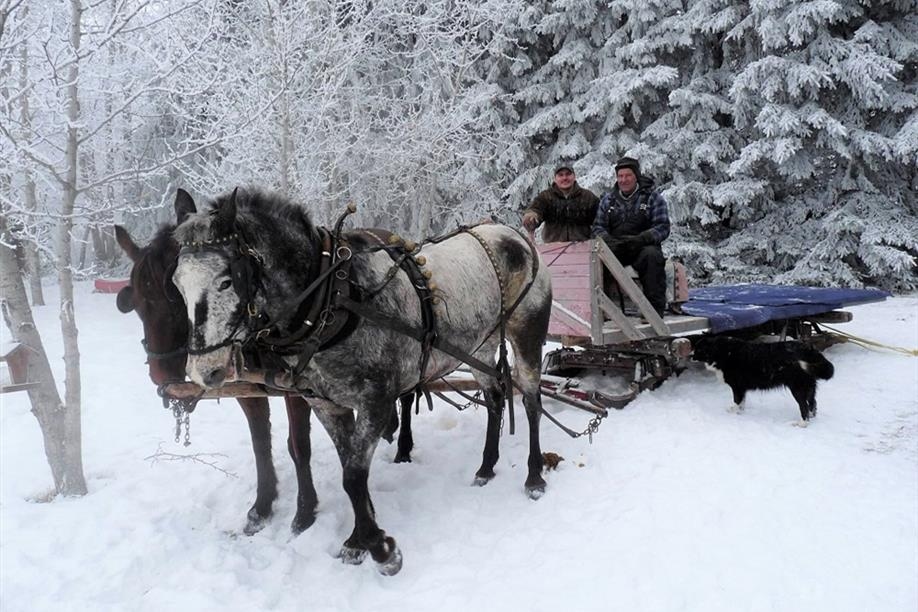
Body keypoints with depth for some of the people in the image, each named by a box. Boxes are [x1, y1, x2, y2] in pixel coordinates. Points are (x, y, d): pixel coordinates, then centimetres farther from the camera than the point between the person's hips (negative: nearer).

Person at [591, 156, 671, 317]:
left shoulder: (652, 197, 7)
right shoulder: (607, 199, 17)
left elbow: (663, 227, -2)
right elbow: (598, 227, 10)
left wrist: (640, 239, -20)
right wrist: (608, 241, -14)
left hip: (644, 247, -2)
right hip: (614, 248, 2)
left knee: (652, 255, -36)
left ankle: (655, 309, -31)